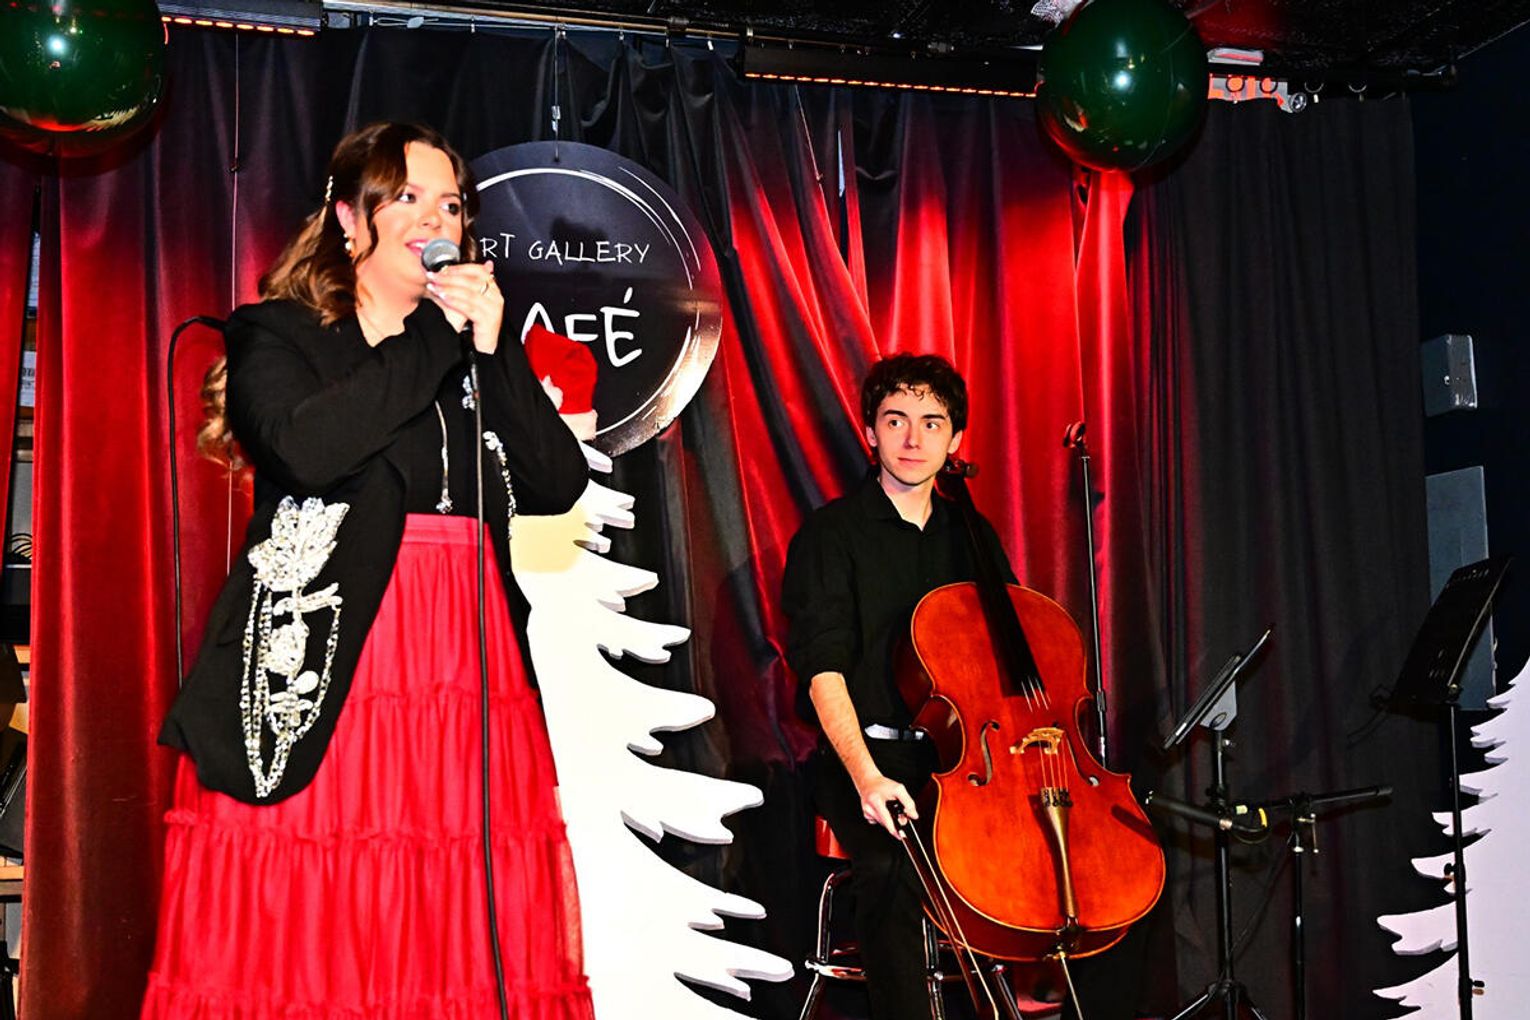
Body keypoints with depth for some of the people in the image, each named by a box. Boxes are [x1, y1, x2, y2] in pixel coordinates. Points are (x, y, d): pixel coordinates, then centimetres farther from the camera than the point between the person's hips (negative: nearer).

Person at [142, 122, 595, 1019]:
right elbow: (308, 447, -17)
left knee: (459, 940, 0)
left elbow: (557, 484, 5)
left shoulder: (482, 349, 18)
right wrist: (437, 337, -9)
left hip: (466, 683, 4)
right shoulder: (277, 336, 5)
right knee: (300, 946, -6)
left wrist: (492, 348, -4)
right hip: (318, 680, -4)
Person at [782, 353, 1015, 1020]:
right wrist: (865, 776, -26)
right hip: (868, 755, -4)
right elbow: (824, 670, -11)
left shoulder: (972, 537, 15)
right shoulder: (832, 534, 0)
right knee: (891, 865, -35)